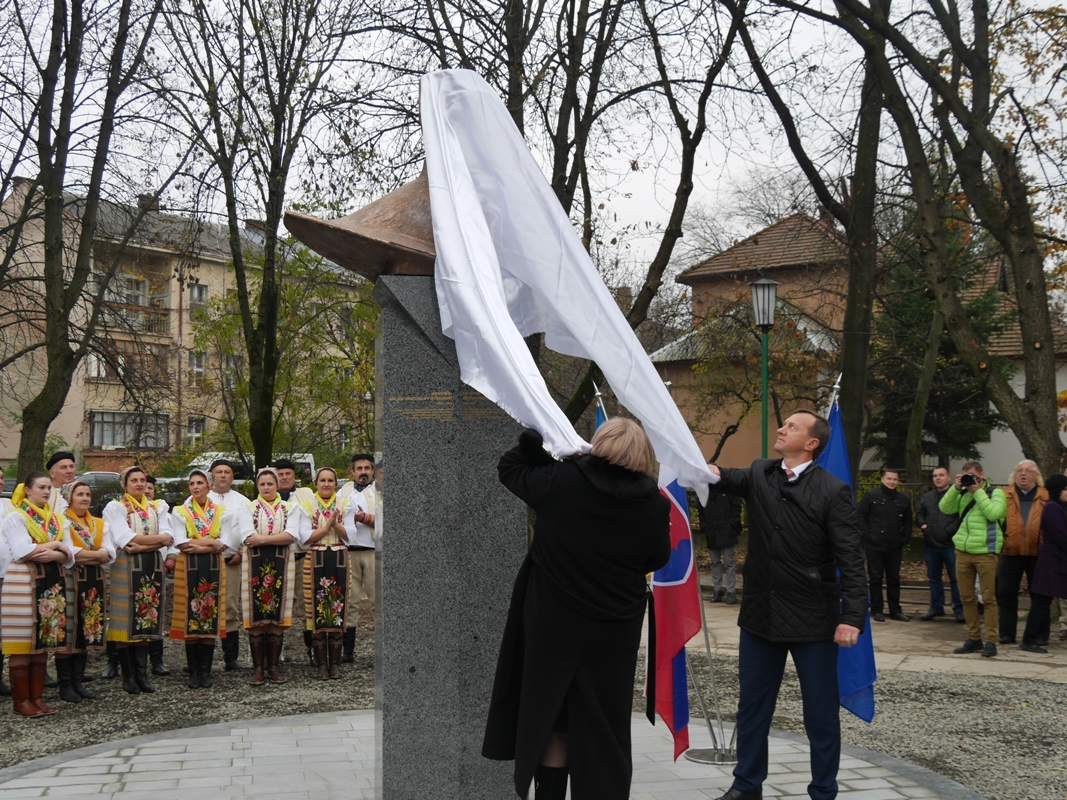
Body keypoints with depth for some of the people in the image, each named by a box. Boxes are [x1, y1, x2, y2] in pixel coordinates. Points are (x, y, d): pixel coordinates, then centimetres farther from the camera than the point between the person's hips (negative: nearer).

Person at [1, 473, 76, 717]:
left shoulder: (55, 519, 16)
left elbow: (69, 556, 8)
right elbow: (23, 552, -17)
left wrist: (53, 555, -12)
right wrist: (55, 545, -8)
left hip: (52, 584, 6)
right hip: (24, 584, -6)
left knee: (43, 643, 7)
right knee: (22, 644, -5)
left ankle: (37, 697, 12)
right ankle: (21, 700, 0)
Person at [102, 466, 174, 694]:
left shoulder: (153, 508, 17)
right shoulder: (116, 507, 2)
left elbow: (166, 537, 3)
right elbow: (125, 538, -12)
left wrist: (141, 545, -14)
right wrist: (158, 539, -7)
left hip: (152, 568, 5)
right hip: (126, 568, -4)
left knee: (145, 621, 4)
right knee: (127, 622, -5)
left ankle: (142, 675, 7)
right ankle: (128, 677, 0)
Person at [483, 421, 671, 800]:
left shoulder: (560, 482, -13)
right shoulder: (655, 504, -8)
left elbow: (509, 468, 2)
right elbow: (657, 560, 6)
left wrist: (536, 442, 13)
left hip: (553, 625, -1)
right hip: (614, 632, 1)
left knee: (549, 719, 12)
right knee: (603, 730, 10)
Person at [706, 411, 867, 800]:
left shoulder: (833, 491, -9)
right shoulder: (759, 474, 7)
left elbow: (851, 560, -12)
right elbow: (727, 479, -8)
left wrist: (852, 617, -21)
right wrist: (711, 472, -33)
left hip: (813, 619, -4)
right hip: (760, 612, 5)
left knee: (821, 713, 6)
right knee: (752, 706, 15)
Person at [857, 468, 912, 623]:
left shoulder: (903, 499, 6)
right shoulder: (871, 496, -5)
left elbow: (908, 521, 14)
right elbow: (860, 516, -5)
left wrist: (905, 538, 4)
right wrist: (867, 535, -10)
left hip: (895, 547, 3)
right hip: (874, 546, -3)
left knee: (894, 579, 9)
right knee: (875, 578, 2)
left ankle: (895, 610, 16)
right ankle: (876, 610, 9)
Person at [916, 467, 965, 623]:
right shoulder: (928, 497, 16)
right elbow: (919, 514, 23)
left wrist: (950, 531, -18)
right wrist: (923, 525, 4)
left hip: (950, 544, -6)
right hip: (931, 545, 6)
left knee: (955, 578, -2)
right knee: (933, 577, 13)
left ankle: (959, 609, 5)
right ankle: (936, 607, 23)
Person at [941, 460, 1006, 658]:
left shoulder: (995, 493, 0)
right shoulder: (963, 494, 13)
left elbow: (993, 513, -16)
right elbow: (945, 508, 3)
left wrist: (978, 491, -11)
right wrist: (956, 488, -5)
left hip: (985, 553, -5)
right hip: (963, 552, 5)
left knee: (988, 598, -4)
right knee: (967, 597, 9)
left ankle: (990, 641, -1)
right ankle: (973, 639, 17)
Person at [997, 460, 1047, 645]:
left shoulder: (1046, 497, 3)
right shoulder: (1005, 495, 3)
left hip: (1037, 554, 0)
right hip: (1011, 553, 0)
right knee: (1007, 594, 5)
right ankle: (1007, 633, 15)